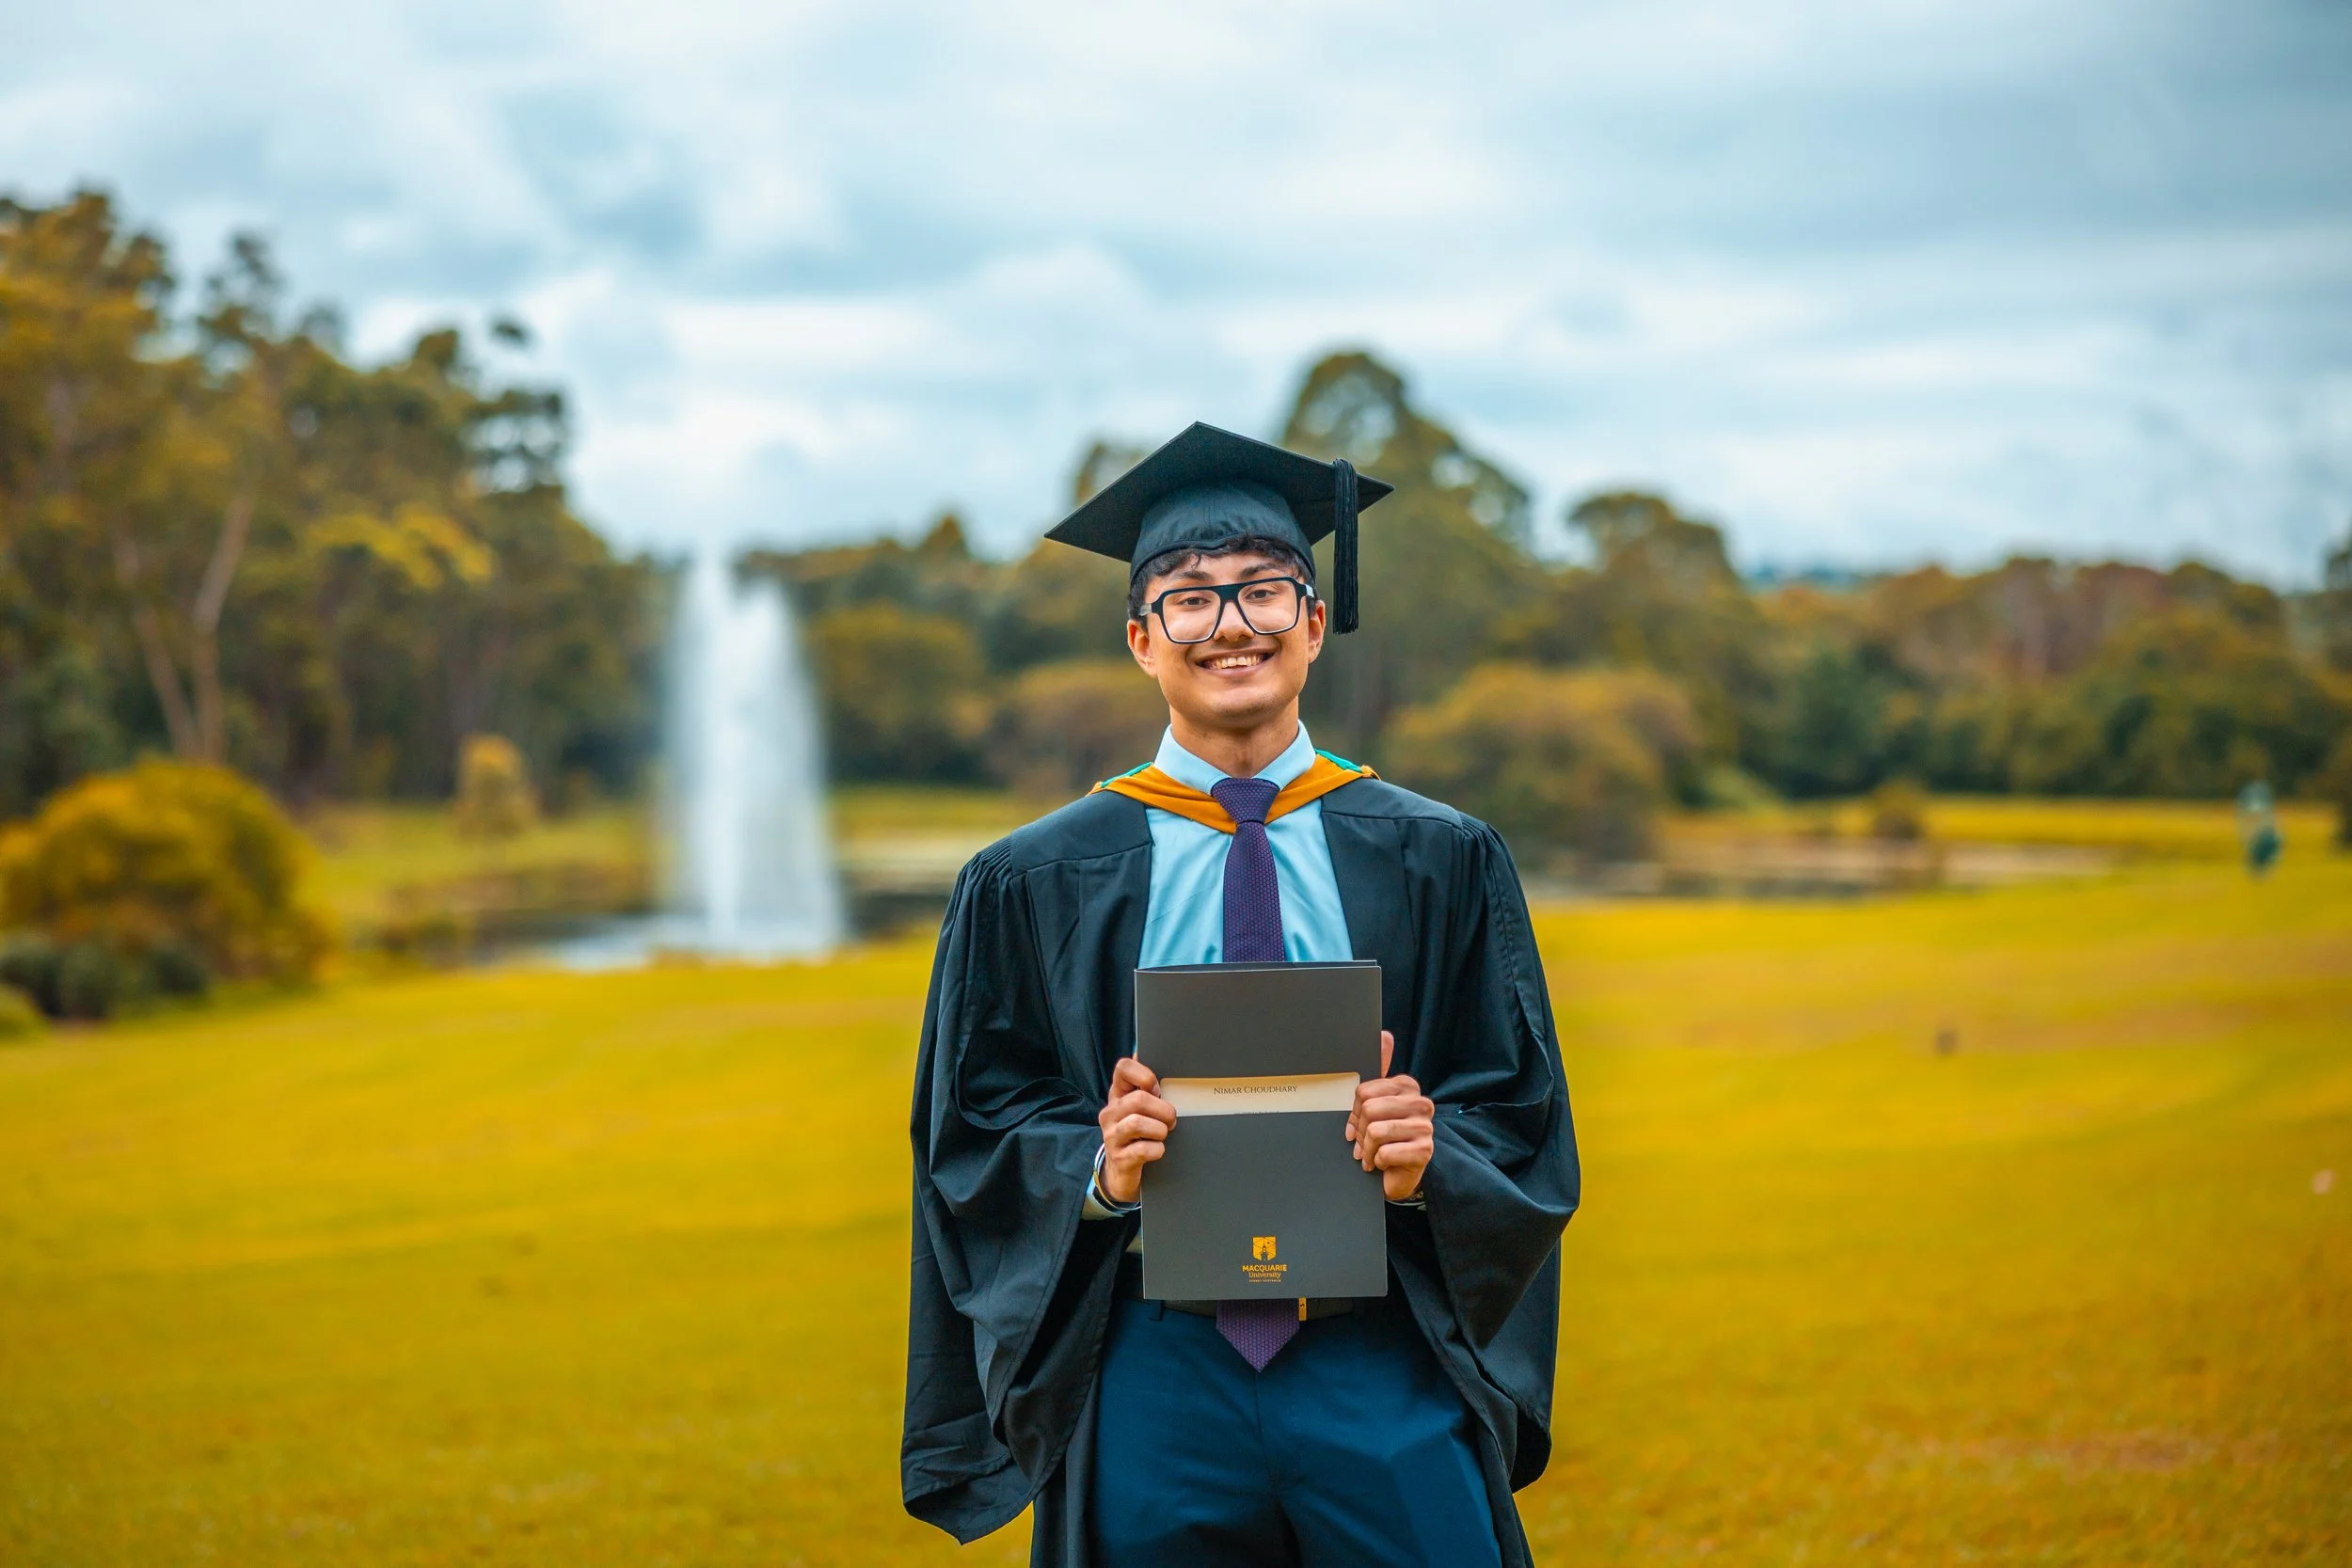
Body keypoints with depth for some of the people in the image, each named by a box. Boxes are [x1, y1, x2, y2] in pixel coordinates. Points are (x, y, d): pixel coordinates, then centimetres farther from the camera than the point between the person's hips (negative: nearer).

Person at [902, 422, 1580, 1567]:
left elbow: (1525, 1120, 6)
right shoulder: (1032, 886, 5)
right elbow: (972, 1131, 6)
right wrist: (1096, 1171, -13)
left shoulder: (1441, 864, 6)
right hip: (1155, 1378, 0)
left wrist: (1429, 1160, -15)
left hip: (1386, 1377, 0)